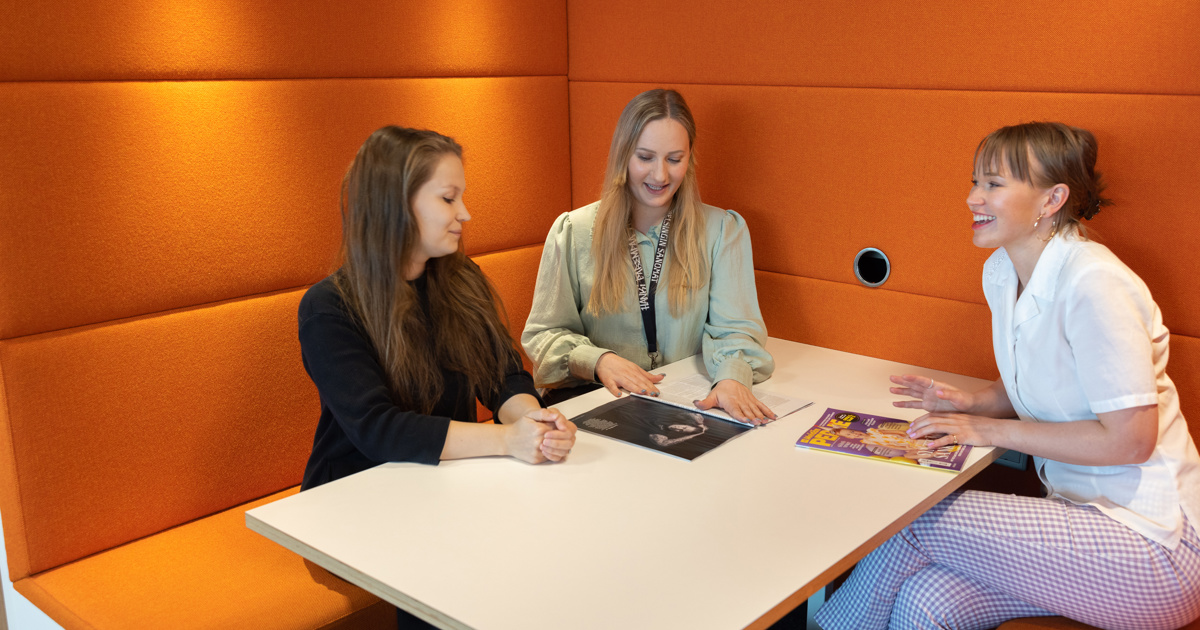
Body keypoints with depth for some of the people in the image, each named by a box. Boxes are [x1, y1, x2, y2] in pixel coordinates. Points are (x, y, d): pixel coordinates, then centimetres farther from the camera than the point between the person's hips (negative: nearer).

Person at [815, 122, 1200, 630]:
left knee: (909, 522, -14)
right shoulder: (1001, 270, 5)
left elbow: (1130, 438, -22)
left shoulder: (1093, 283, -22)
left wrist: (992, 429, -17)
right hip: (1083, 510, 7)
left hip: (1149, 540, -7)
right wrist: (971, 403, 0)